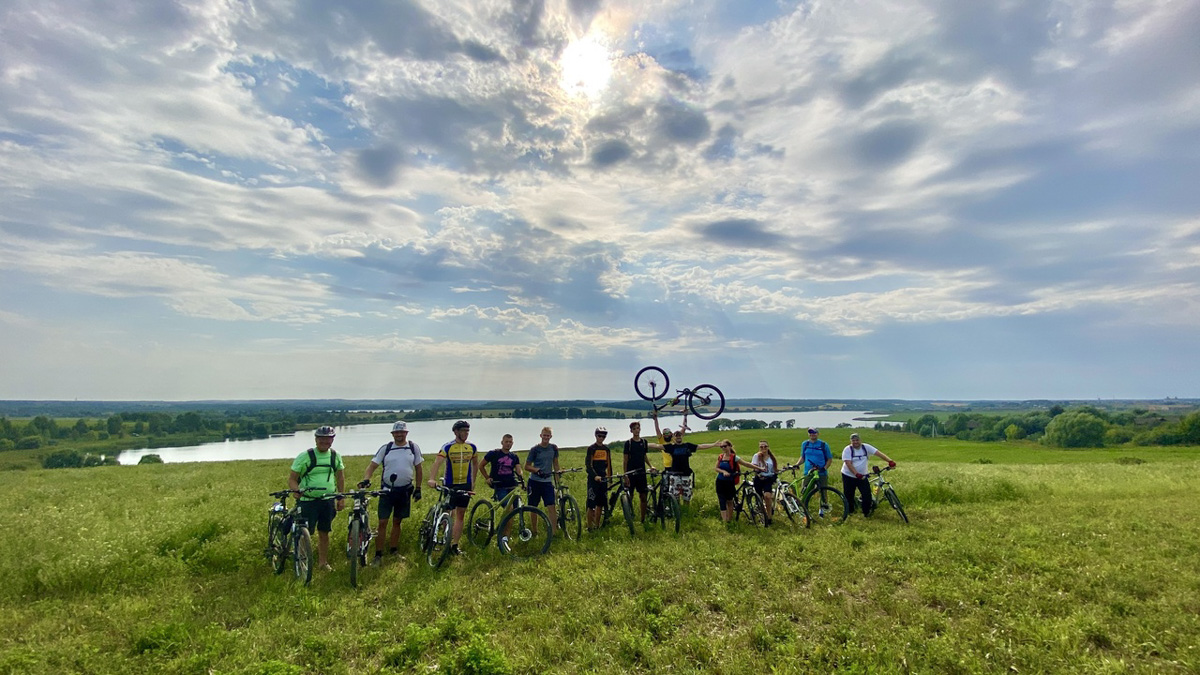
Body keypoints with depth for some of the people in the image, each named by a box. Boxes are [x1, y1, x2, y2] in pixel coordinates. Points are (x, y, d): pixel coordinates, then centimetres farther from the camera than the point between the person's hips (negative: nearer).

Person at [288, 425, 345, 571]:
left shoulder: (335, 456, 3)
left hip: (328, 501, 4)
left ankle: (323, 562, 25)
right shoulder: (305, 456, -10)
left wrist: (342, 499, 9)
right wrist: (297, 490, -27)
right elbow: (292, 478, -7)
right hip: (308, 500, -3)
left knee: (324, 532, 12)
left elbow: (340, 477, 12)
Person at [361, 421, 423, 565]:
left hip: (405, 491, 1)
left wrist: (418, 489, 4)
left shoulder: (414, 447, -1)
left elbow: (418, 468, 5)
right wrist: (366, 479, -24)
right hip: (387, 490, -1)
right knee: (383, 522, -2)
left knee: (397, 522, 13)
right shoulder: (385, 448, -3)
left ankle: (393, 551, 26)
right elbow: (372, 465, -6)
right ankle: (378, 554, 7)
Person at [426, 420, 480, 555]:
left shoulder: (472, 447, 2)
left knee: (461, 515, 7)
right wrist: (432, 478, -38)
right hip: (450, 485, -3)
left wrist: (473, 481, 10)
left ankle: (455, 545, 16)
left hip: (465, 485, 4)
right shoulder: (447, 447, -11)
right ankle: (447, 543, 17)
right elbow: (437, 463, -23)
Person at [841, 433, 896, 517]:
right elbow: (848, 464, -21)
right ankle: (849, 512, 25)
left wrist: (890, 461, -27)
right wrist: (857, 474, -31)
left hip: (862, 476, 2)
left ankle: (867, 512, 10)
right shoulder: (847, 450, -13)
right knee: (849, 496, 6)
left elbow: (879, 453, -13)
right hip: (848, 476, -2)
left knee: (867, 494, -8)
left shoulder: (866, 447, -5)